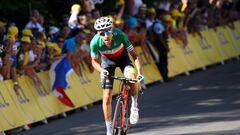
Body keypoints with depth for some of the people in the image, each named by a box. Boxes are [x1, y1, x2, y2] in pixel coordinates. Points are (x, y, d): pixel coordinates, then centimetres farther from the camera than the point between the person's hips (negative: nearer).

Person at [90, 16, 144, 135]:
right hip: (107, 60, 1)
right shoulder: (95, 42, -31)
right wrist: (102, 71, -32)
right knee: (107, 98, -5)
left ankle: (134, 106, -12)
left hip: (122, 57, -1)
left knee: (132, 75, -35)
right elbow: (95, 61, -12)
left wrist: (139, 73, -40)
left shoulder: (119, 35, -35)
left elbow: (134, 55, -28)